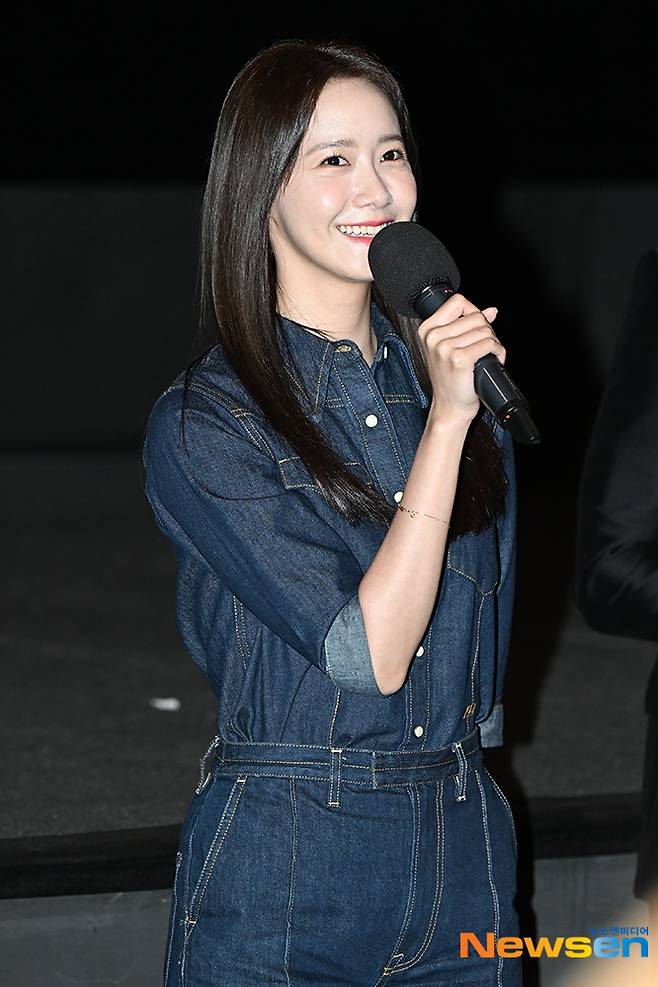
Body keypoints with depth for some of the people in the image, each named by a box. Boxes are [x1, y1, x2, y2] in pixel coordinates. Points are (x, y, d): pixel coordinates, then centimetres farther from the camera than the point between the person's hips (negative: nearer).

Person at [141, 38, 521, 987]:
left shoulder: (460, 371, 6)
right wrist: (445, 420, -20)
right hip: (286, 864, -4)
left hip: (467, 850, 5)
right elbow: (367, 653, -18)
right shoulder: (202, 422, -10)